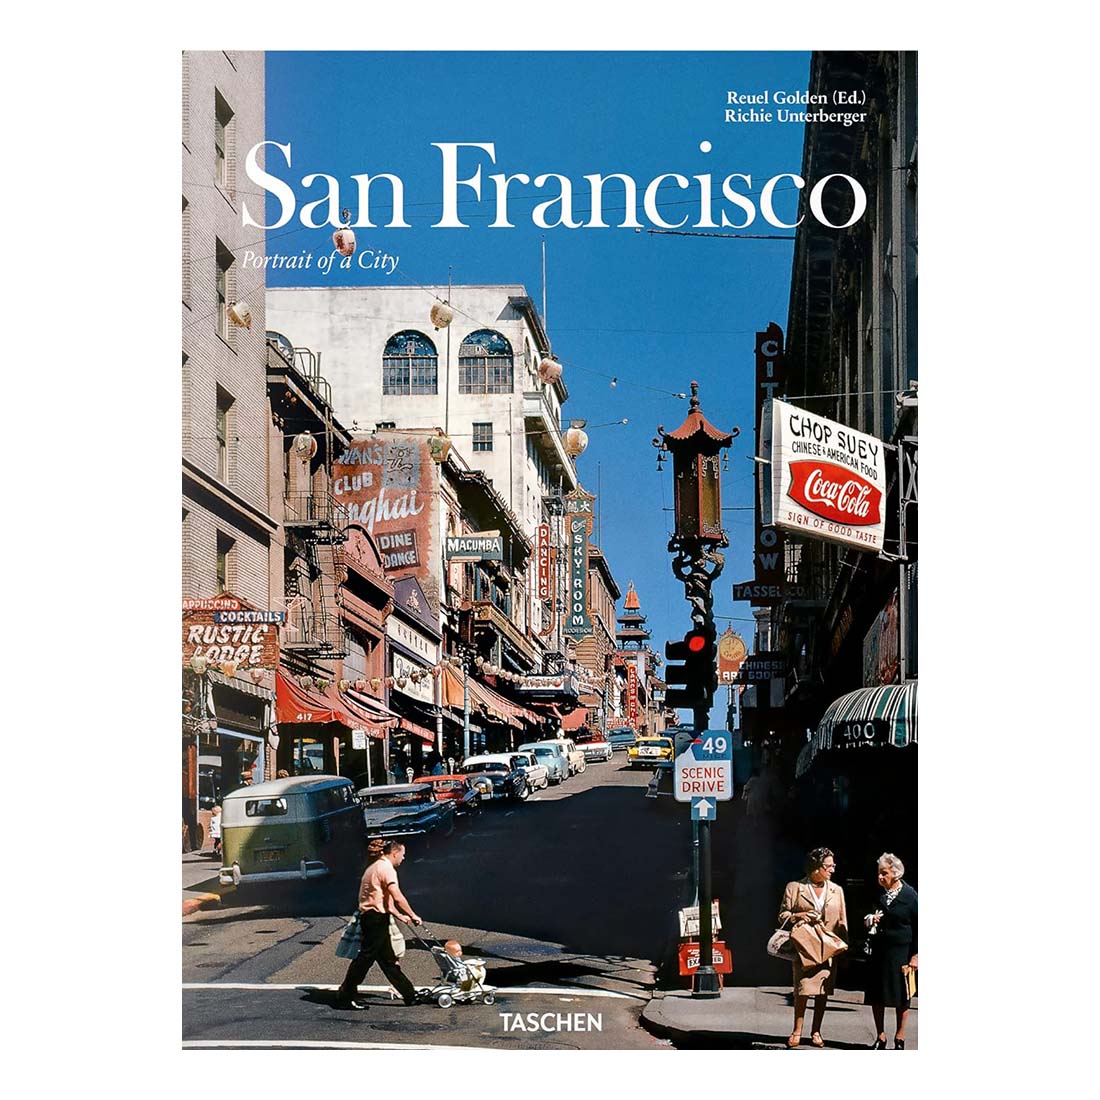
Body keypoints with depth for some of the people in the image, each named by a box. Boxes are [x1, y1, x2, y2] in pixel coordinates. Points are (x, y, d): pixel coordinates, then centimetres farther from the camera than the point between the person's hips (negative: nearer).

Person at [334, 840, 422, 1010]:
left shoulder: (375, 867, 21)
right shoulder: (387, 868, -11)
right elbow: (397, 897, -18)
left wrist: (400, 916, 22)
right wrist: (412, 915, -8)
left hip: (369, 917, 11)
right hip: (376, 918, -11)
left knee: (388, 959, 11)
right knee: (365, 958, -6)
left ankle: (409, 995, 16)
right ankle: (345, 997, -1)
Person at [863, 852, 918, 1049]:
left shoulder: (910, 896, -7)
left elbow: (917, 927, -6)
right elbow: (867, 919, 19)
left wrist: (915, 955, -10)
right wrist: (869, 920, -5)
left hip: (900, 952, -4)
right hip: (877, 951, 4)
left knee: (901, 998, 4)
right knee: (876, 996, 6)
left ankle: (899, 1038, 16)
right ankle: (880, 1037, 17)